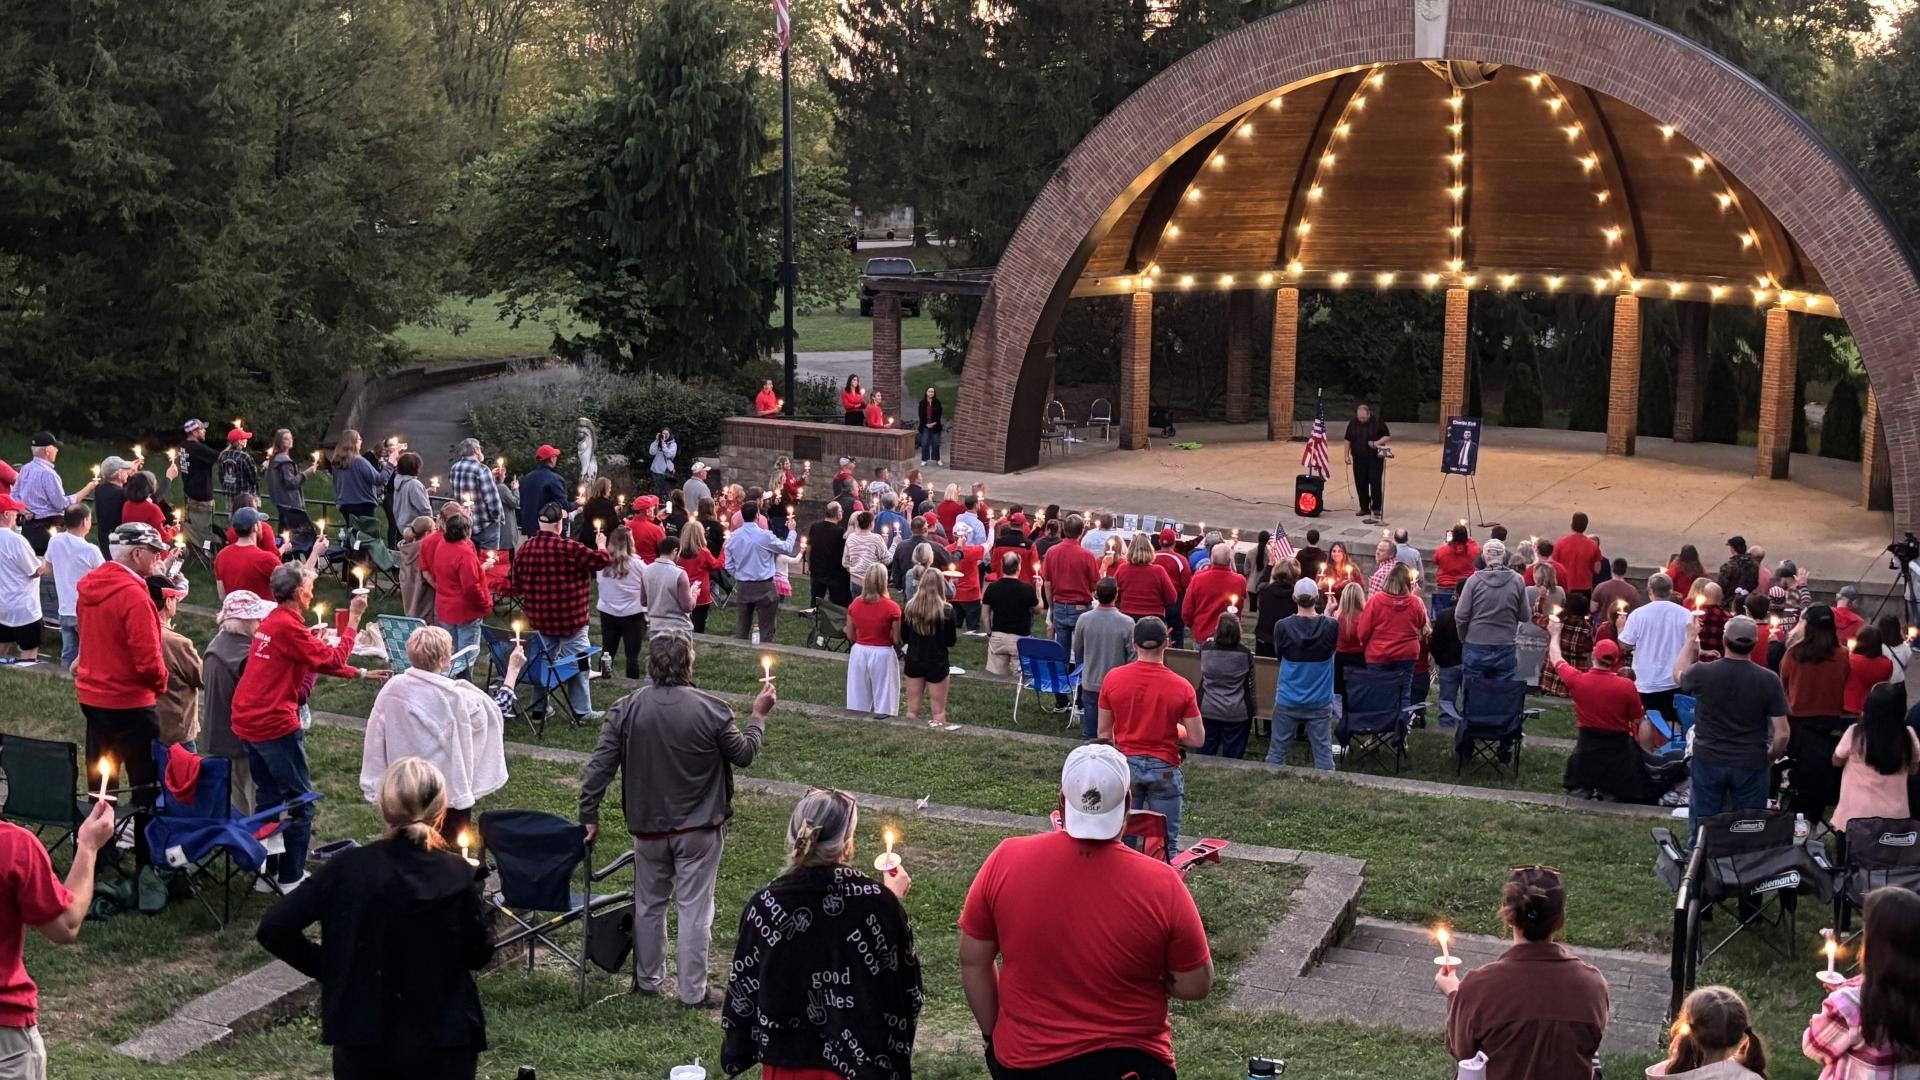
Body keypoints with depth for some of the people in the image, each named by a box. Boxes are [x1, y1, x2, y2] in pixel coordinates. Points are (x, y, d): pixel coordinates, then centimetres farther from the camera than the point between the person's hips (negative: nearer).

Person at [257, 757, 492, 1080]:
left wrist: (326, 966, 2)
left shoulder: (349, 868, -9)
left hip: (364, 1040, 0)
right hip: (444, 1043, 0)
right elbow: (479, 954, 0)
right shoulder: (457, 874, -9)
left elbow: (273, 928, -10)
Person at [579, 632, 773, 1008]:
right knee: (695, 907, 6)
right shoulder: (711, 710, -15)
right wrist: (759, 716, 14)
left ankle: (648, 979, 31)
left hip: (648, 827, 3)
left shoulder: (625, 709, -9)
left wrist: (589, 816, 2)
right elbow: (744, 754, -2)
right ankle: (693, 991, 12)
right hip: (699, 828, -2)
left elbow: (599, 766, -7)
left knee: (649, 903, 19)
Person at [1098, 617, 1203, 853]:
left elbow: (1104, 732, 1)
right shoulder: (1181, 687, -10)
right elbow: (1197, 739, -7)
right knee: (1165, 843, 7)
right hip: (1164, 769, -2)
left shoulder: (1113, 679, -6)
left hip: (1125, 764, 2)